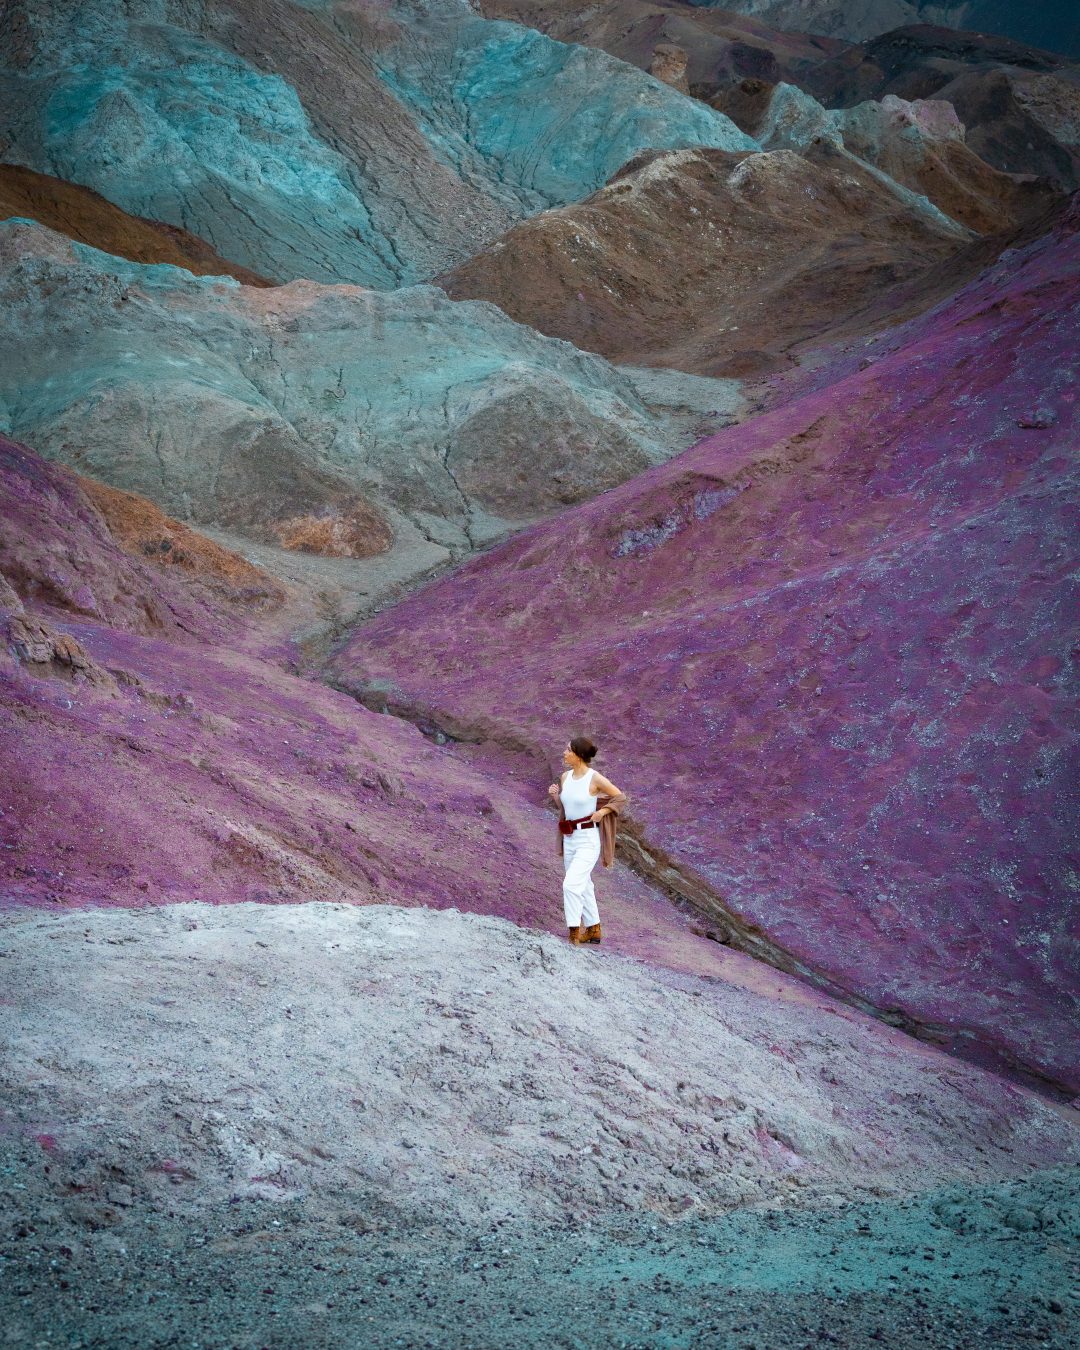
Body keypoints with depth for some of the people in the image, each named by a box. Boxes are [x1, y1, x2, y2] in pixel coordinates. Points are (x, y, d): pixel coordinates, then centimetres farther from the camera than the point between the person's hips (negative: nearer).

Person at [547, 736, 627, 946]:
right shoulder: (565, 776, 4)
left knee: (571, 884, -17)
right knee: (583, 886, 17)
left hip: (588, 839, -7)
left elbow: (621, 797, -3)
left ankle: (574, 934, -11)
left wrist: (602, 812, -14)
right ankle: (593, 930, 32)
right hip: (569, 838, 7)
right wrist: (554, 796, -2)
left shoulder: (595, 778, -14)